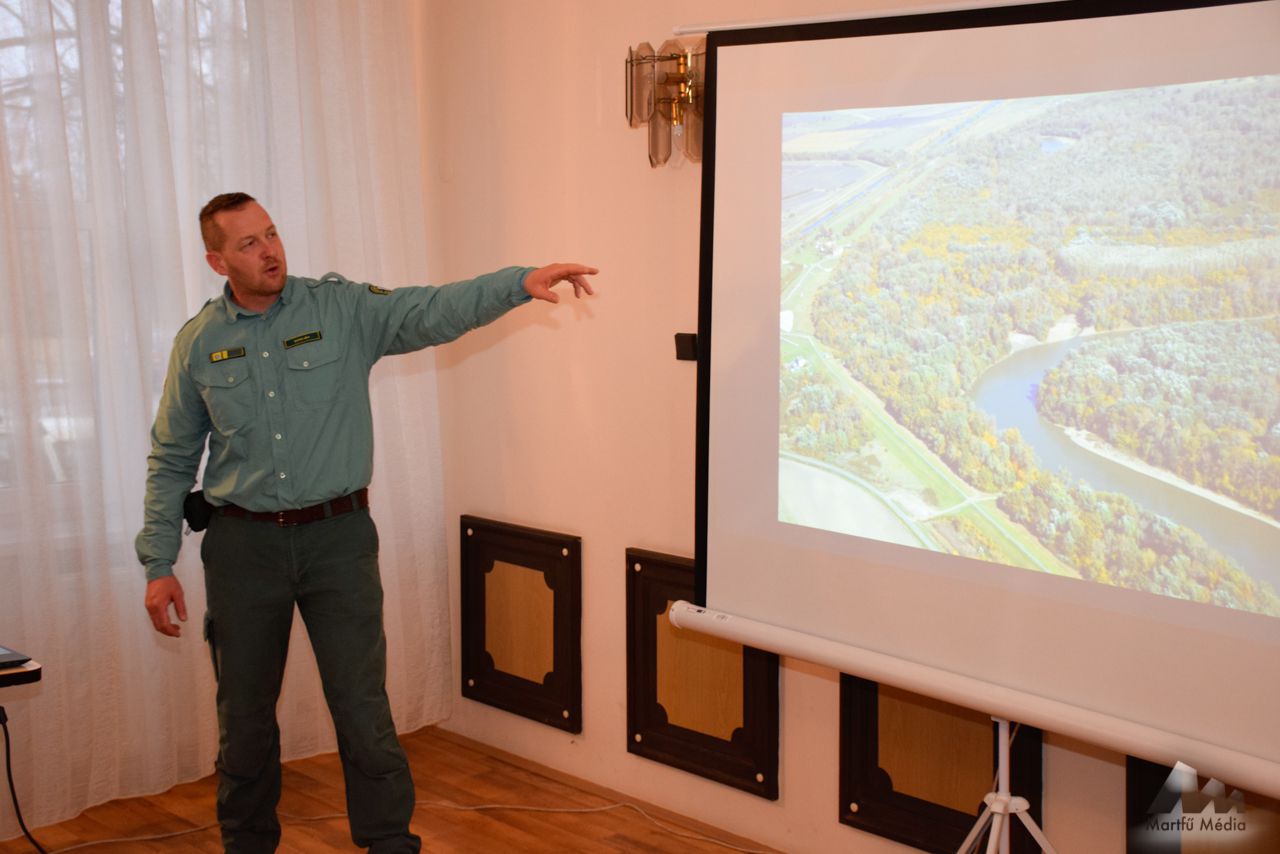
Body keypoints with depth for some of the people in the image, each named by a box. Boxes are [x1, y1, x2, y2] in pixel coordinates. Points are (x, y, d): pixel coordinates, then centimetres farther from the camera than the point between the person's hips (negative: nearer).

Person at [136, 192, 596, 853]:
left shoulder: (341, 309, -3)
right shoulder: (198, 343, 2)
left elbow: (433, 311, -18)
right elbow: (170, 460, 7)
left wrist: (520, 282, -34)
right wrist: (158, 564, 3)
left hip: (337, 534, -1)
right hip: (244, 543, 2)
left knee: (363, 711, 0)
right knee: (244, 714, 13)